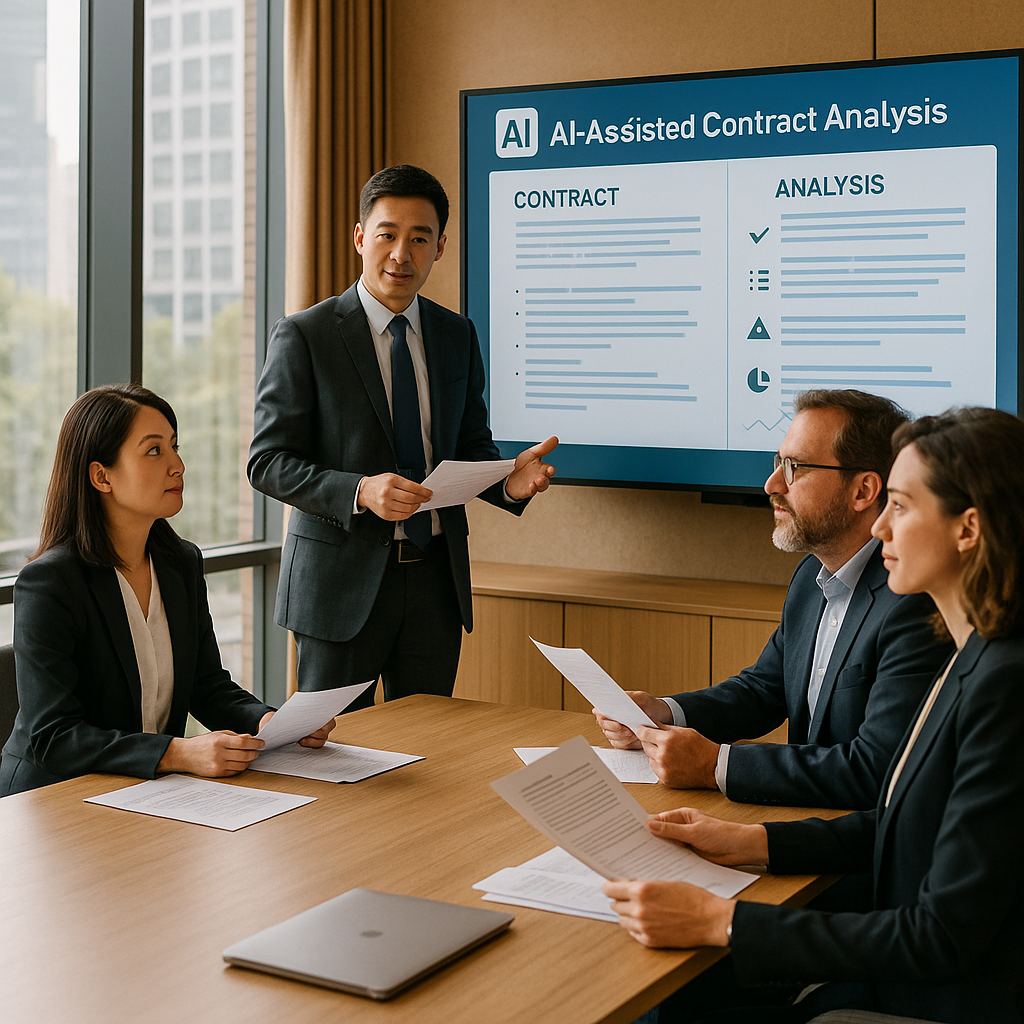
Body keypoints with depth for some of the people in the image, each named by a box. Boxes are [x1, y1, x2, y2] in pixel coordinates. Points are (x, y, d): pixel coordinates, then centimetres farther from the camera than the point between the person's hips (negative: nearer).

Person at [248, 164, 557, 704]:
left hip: (436, 577, 4)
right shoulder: (303, 336, -6)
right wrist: (360, 491, -25)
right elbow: (268, 461, -9)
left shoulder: (458, 335, 9)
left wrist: (507, 481, -9)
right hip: (343, 578, -4)